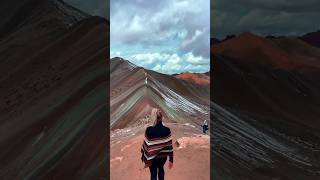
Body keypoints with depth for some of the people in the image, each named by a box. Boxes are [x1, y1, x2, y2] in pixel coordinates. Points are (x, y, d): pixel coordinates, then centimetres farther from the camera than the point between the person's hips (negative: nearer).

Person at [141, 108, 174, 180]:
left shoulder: (149, 130, -23)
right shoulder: (167, 130, -17)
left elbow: (146, 145, -16)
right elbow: (169, 146, -11)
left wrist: (145, 159, -2)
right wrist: (171, 159, -1)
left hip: (152, 157, -2)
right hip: (163, 156, 2)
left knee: (153, 174, 16)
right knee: (161, 169, 30)